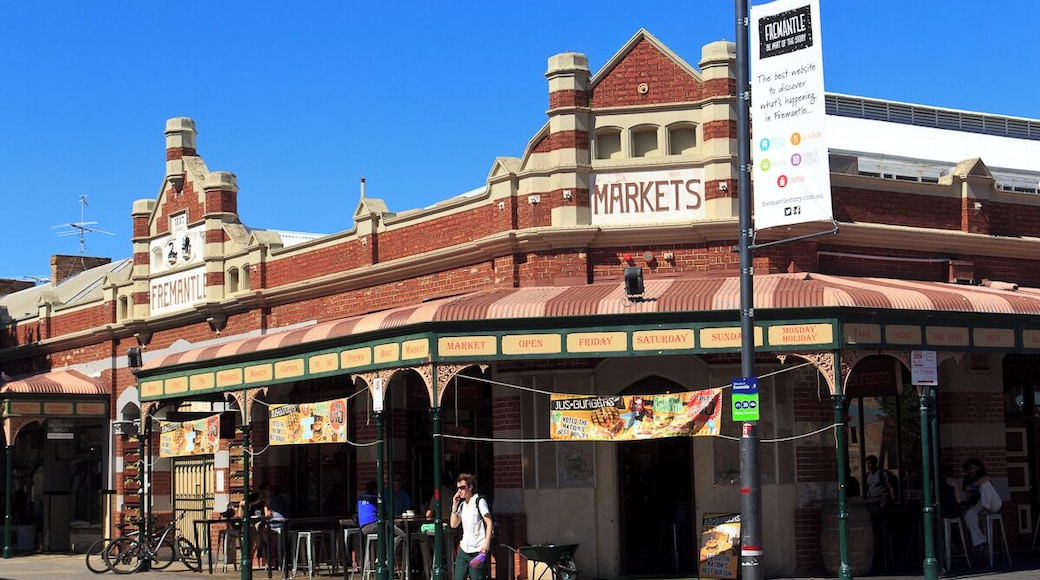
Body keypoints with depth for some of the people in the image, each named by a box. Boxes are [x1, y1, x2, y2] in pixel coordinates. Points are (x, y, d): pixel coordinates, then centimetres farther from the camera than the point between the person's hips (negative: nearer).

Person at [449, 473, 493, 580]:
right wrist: (454, 506, 4)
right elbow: (453, 524, 13)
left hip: (477, 551, -7)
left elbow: (489, 523, -10)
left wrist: (486, 544, -18)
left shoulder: (479, 501, -5)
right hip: (463, 549, 7)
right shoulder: (462, 505, 16)